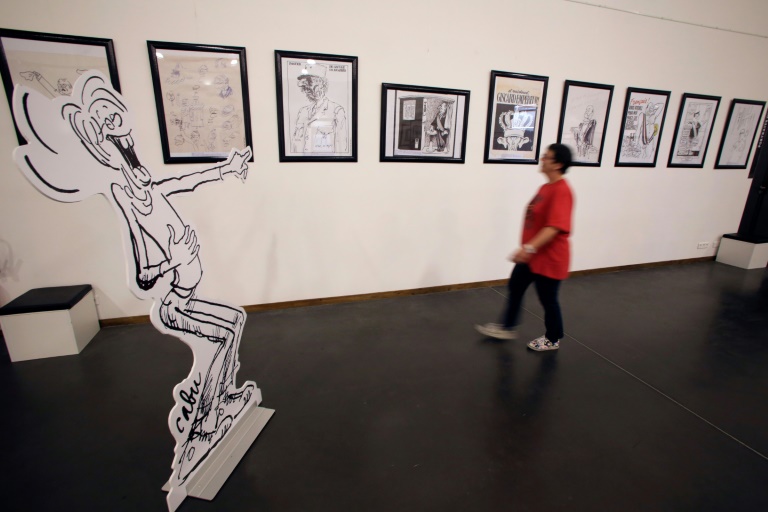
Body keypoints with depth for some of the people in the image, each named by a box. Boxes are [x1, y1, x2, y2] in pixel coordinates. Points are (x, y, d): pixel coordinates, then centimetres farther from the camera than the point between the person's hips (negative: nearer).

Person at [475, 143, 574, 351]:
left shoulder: (562, 191, -22)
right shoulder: (546, 187, 8)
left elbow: (554, 227, -31)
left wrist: (529, 247, -36)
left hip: (549, 258, -9)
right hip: (531, 255, 9)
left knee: (548, 299, 8)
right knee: (515, 287, 16)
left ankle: (553, 340, 31)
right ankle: (507, 327, 33)